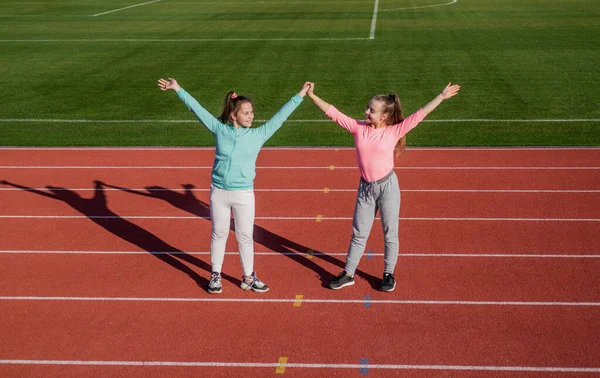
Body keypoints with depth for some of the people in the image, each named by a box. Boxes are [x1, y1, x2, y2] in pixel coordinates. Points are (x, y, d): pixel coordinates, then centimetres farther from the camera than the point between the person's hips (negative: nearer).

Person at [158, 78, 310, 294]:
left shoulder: (258, 135, -2)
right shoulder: (219, 129, -2)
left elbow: (279, 117, 1)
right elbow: (198, 109, 2)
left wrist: (300, 96, 1)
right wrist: (178, 89, 4)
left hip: (244, 194, 0)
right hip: (218, 192, 0)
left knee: (245, 237, 8)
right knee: (219, 234, 12)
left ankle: (249, 278, 23)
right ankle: (215, 275, 26)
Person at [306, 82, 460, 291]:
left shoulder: (394, 131, -7)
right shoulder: (358, 127, -2)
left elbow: (419, 115, -8)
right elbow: (333, 113, -2)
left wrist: (441, 96, -12)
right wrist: (312, 96, -7)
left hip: (388, 186, -2)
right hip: (365, 187, 2)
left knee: (390, 233, 8)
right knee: (359, 233, 13)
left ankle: (389, 274, 25)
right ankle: (348, 274, 24)